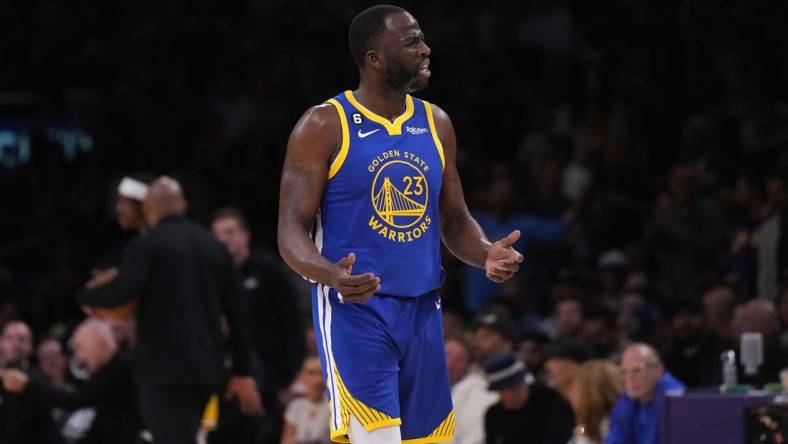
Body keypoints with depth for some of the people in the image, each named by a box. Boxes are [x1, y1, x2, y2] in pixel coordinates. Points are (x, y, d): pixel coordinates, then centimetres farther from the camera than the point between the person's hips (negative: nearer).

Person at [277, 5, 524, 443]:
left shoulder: (435, 123, 10)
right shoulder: (325, 126, -8)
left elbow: (455, 219, 17)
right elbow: (292, 230, -9)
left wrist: (486, 254, -6)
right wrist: (331, 274, -31)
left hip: (422, 309, 6)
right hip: (354, 307, -6)